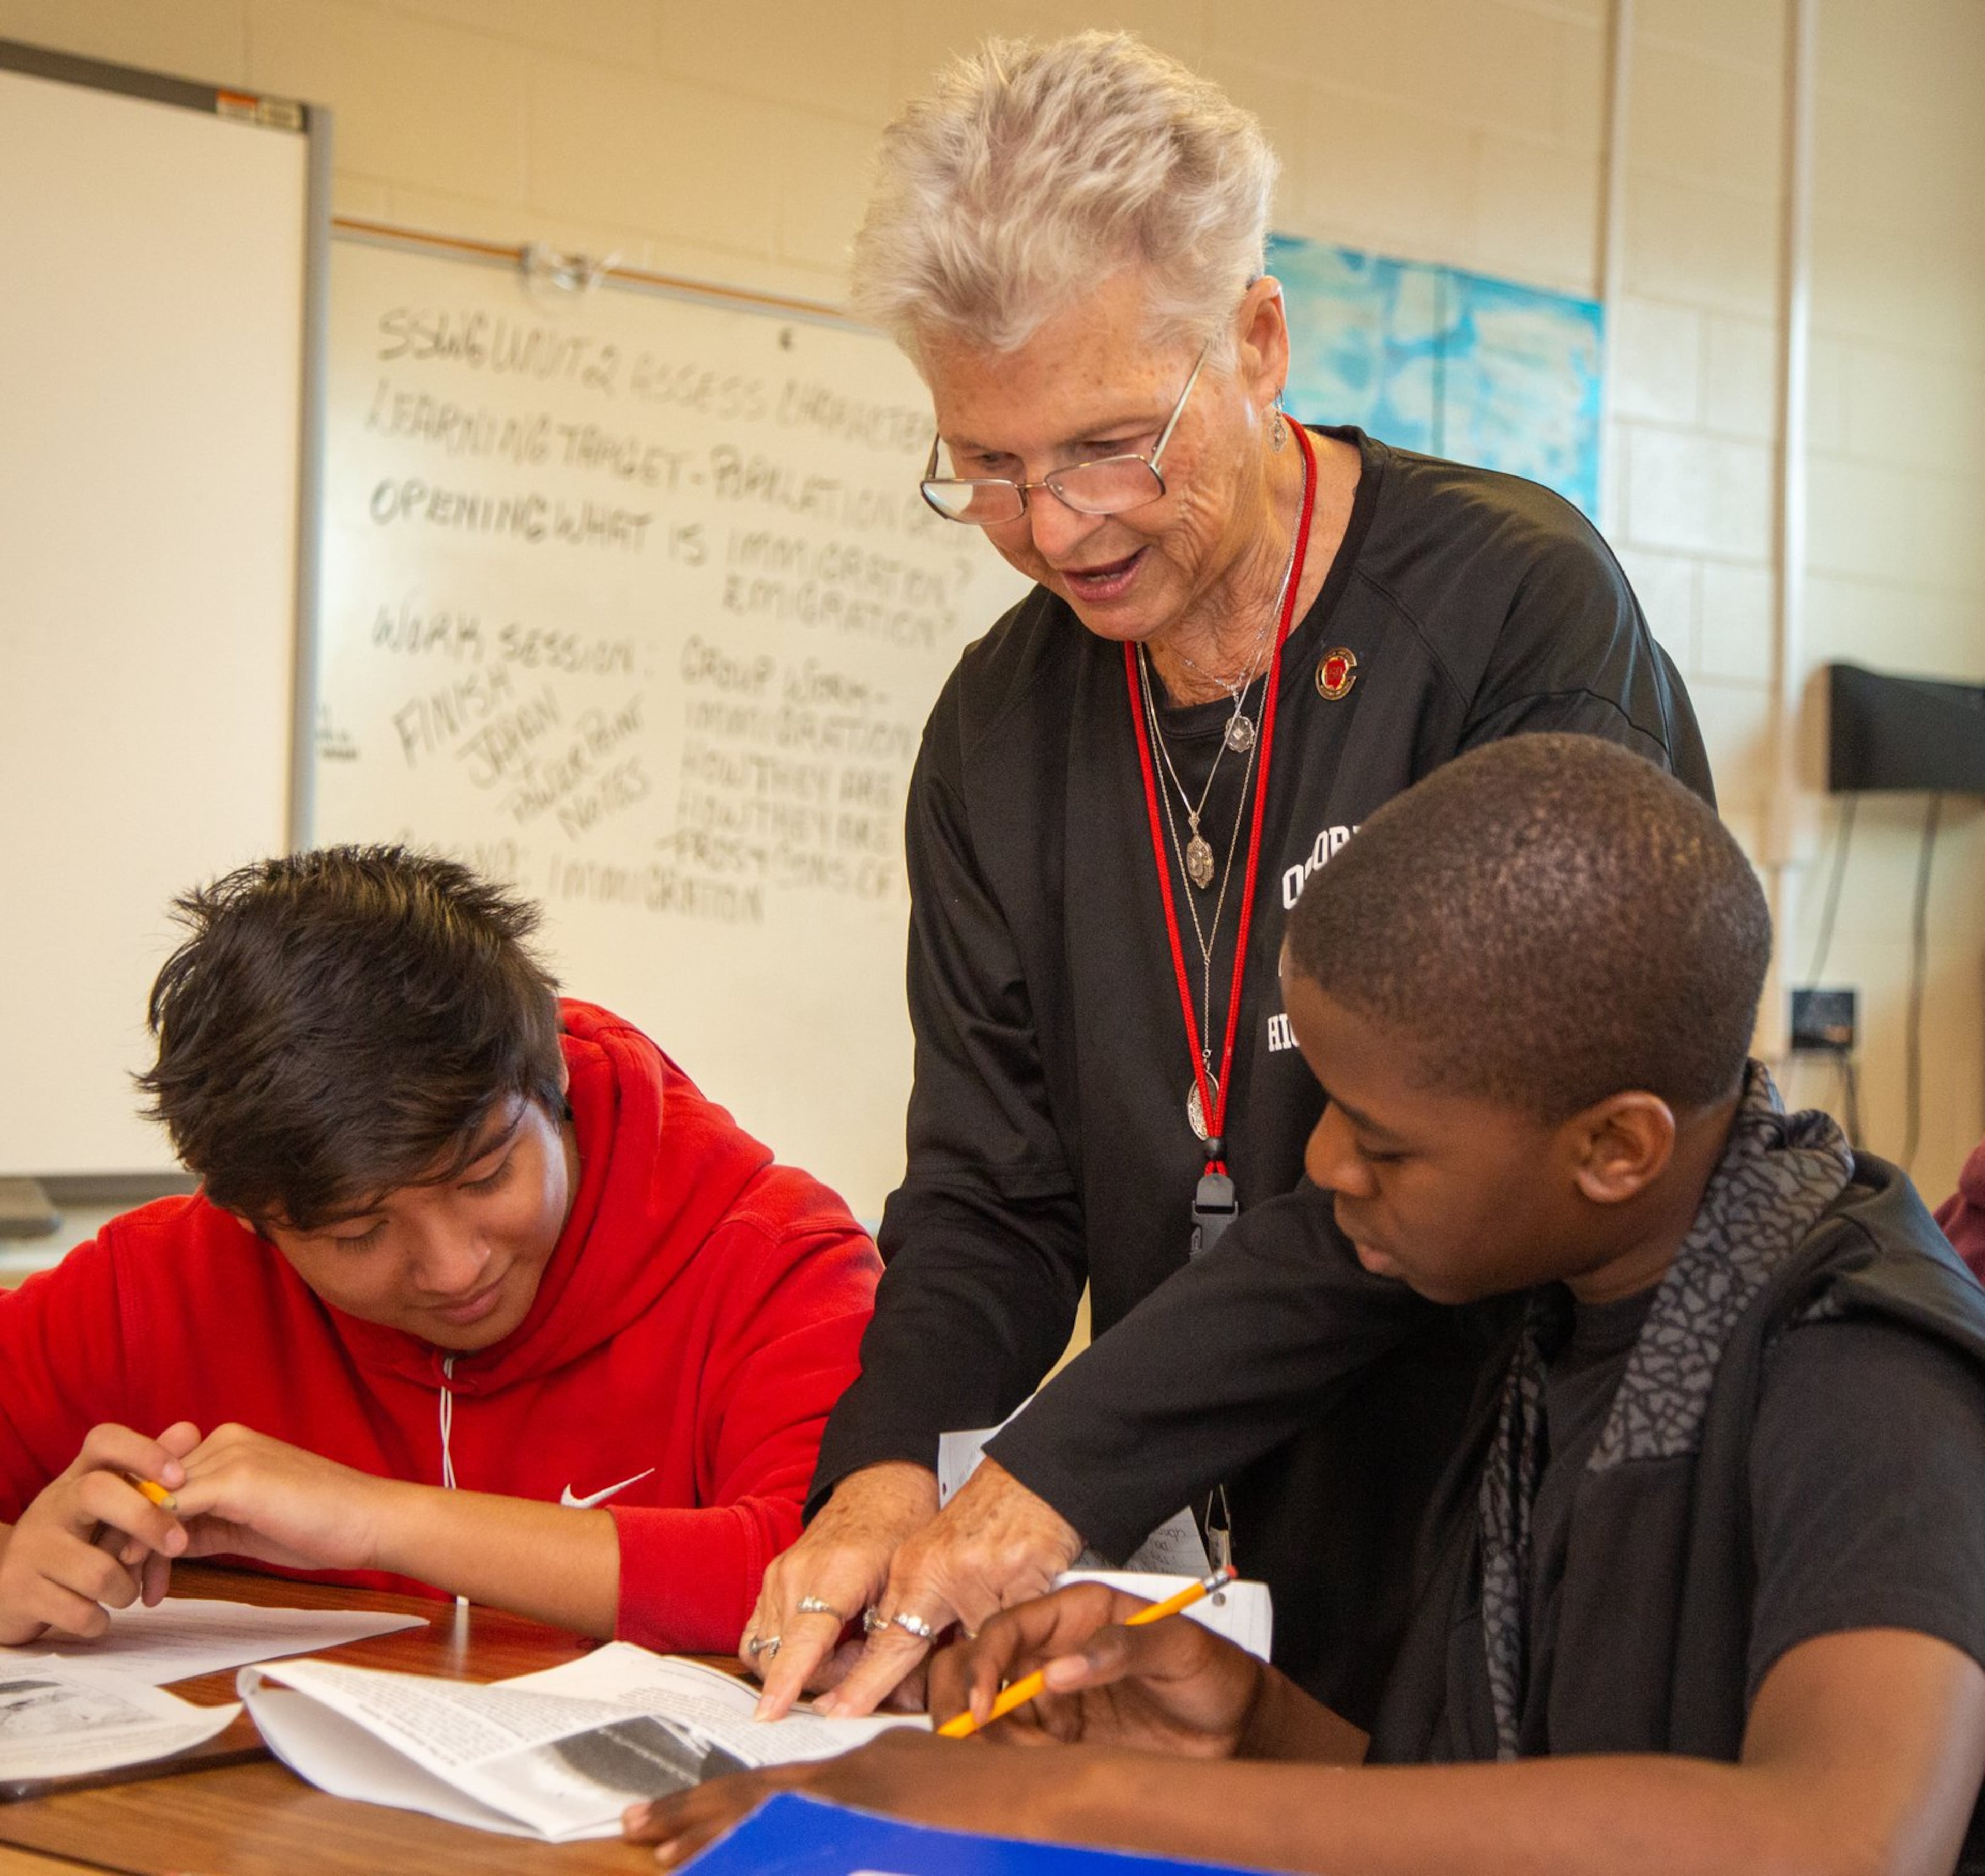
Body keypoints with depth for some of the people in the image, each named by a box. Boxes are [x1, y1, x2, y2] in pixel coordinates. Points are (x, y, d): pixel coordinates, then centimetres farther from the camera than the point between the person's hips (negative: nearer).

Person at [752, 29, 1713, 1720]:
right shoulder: (999, 726, 6)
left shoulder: (1517, 609, -13)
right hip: (1229, 1565, 4)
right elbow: (992, 1182, 7)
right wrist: (889, 1466, -15)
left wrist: (1066, 1472, -23)